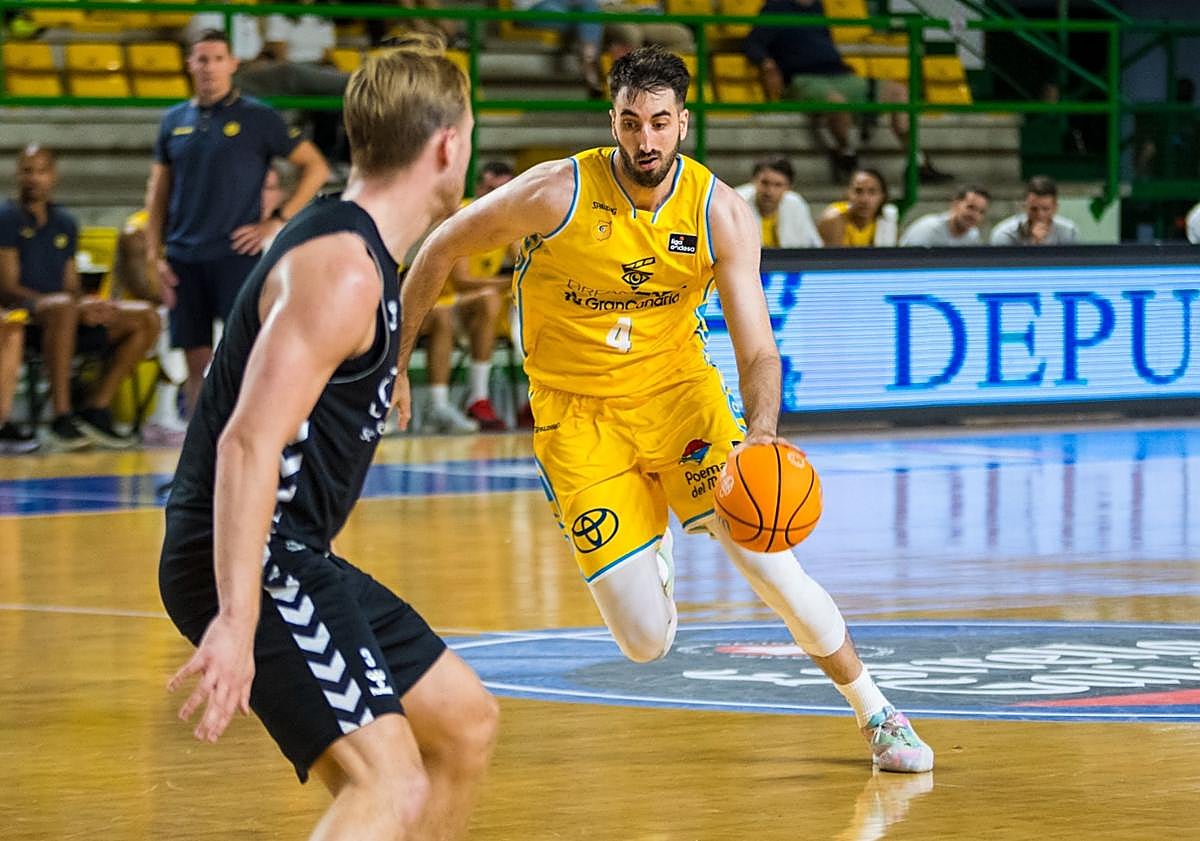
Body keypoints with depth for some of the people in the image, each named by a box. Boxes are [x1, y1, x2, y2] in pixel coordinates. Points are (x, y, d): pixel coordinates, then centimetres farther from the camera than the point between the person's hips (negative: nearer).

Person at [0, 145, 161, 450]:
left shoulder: (65, 224, 19)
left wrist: (87, 305, -8)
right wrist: (77, 306, -21)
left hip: (63, 321, 7)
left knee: (146, 318, -7)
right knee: (62, 307, -41)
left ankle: (95, 409, -10)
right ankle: (61, 417, -39)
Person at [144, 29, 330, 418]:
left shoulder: (257, 117, 0)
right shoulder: (174, 121, 11)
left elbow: (315, 167, 1)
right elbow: (158, 193, 15)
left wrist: (277, 222, -5)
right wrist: (153, 254, 6)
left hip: (236, 255, -4)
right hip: (184, 259, 4)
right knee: (197, 363, 6)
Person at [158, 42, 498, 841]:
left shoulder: (349, 246, 14)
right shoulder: (343, 271, -18)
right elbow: (249, 445, -27)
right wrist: (236, 623, -33)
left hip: (294, 556, 11)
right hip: (249, 563, -11)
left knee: (465, 721, 19)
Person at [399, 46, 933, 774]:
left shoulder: (722, 214, -13)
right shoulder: (558, 194, -18)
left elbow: (757, 346, -16)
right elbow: (442, 250, -4)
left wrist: (760, 433, -36)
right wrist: (395, 360, -1)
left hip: (678, 389, 1)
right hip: (578, 413, -1)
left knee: (774, 569, -12)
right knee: (648, 643, -7)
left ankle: (879, 716, 12)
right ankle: (650, 552, 31)